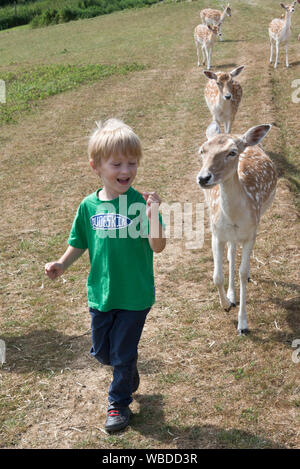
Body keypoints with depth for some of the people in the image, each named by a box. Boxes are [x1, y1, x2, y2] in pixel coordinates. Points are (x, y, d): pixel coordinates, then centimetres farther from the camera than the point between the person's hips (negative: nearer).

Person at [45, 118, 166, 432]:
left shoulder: (141, 203, -15)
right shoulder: (89, 205, -6)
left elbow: (157, 246, -23)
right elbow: (79, 244, 7)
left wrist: (152, 213, -36)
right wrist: (62, 264, -8)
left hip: (135, 296, -3)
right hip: (100, 294, 4)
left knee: (123, 354, 10)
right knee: (101, 351, 18)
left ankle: (119, 403, 35)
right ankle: (130, 370, 50)